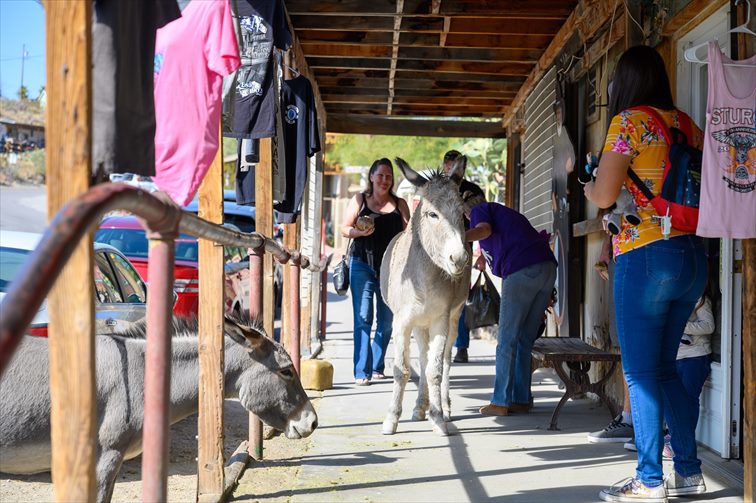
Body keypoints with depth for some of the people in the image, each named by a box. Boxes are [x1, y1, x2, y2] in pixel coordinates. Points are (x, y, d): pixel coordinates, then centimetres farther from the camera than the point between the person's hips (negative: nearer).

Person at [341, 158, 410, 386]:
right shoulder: (359, 200, 5)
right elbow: (345, 228, 4)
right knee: (363, 318, -8)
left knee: (387, 320, 8)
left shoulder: (399, 204, 9)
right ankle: (362, 371, -8)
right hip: (362, 264, -2)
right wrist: (359, 232, -15)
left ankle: (377, 366, 24)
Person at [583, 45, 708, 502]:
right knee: (665, 367, 17)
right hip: (693, 254, 7)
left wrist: (587, 186, 8)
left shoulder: (629, 122, -8)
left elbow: (604, 196, -13)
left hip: (646, 256, -7)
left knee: (641, 373, 1)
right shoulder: (686, 124, 11)